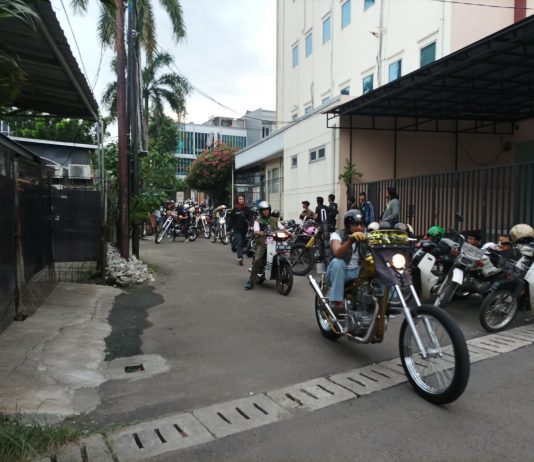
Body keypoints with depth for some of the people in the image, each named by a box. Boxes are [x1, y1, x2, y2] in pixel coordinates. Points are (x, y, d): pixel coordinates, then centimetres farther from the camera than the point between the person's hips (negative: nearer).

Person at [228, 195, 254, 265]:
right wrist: (229, 229, 2)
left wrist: (250, 224, -19)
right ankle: (240, 258, -22)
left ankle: (240, 257, 23)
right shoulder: (235, 209, 1)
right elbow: (231, 220, 3)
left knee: (242, 244, 11)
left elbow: (250, 217, 0)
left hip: (245, 229, 3)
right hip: (237, 229, -3)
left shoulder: (247, 209, 5)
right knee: (239, 244, -12)